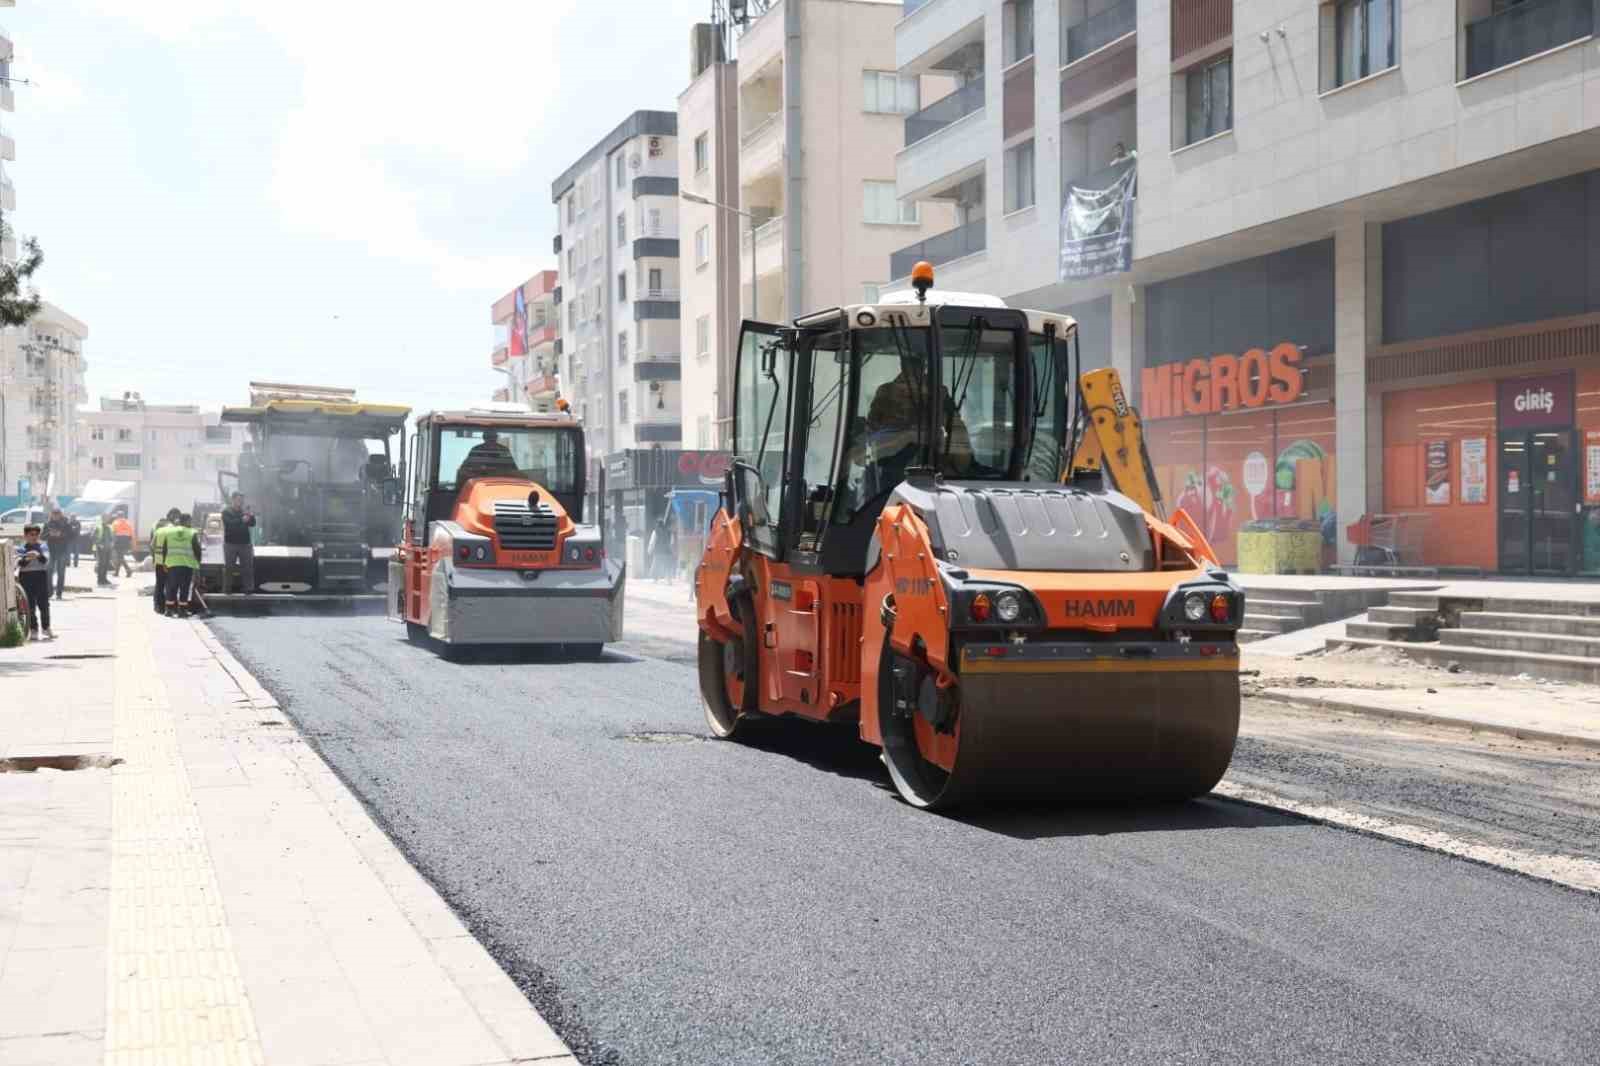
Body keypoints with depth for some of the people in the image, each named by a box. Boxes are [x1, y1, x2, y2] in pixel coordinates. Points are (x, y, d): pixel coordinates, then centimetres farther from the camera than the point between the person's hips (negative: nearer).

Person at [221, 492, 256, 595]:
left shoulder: (244, 511, 14)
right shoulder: (226, 512, 1)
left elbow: (252, 524, 7)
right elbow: (230, 523, -17)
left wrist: (251, 517, -14)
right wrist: (242, 520, -32)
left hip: (245, 543, 3)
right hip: (230, 543, -3)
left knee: (247, 567, -1)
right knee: (228, 567, 0)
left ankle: (249, 589, 0)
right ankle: (226, 589, 4)